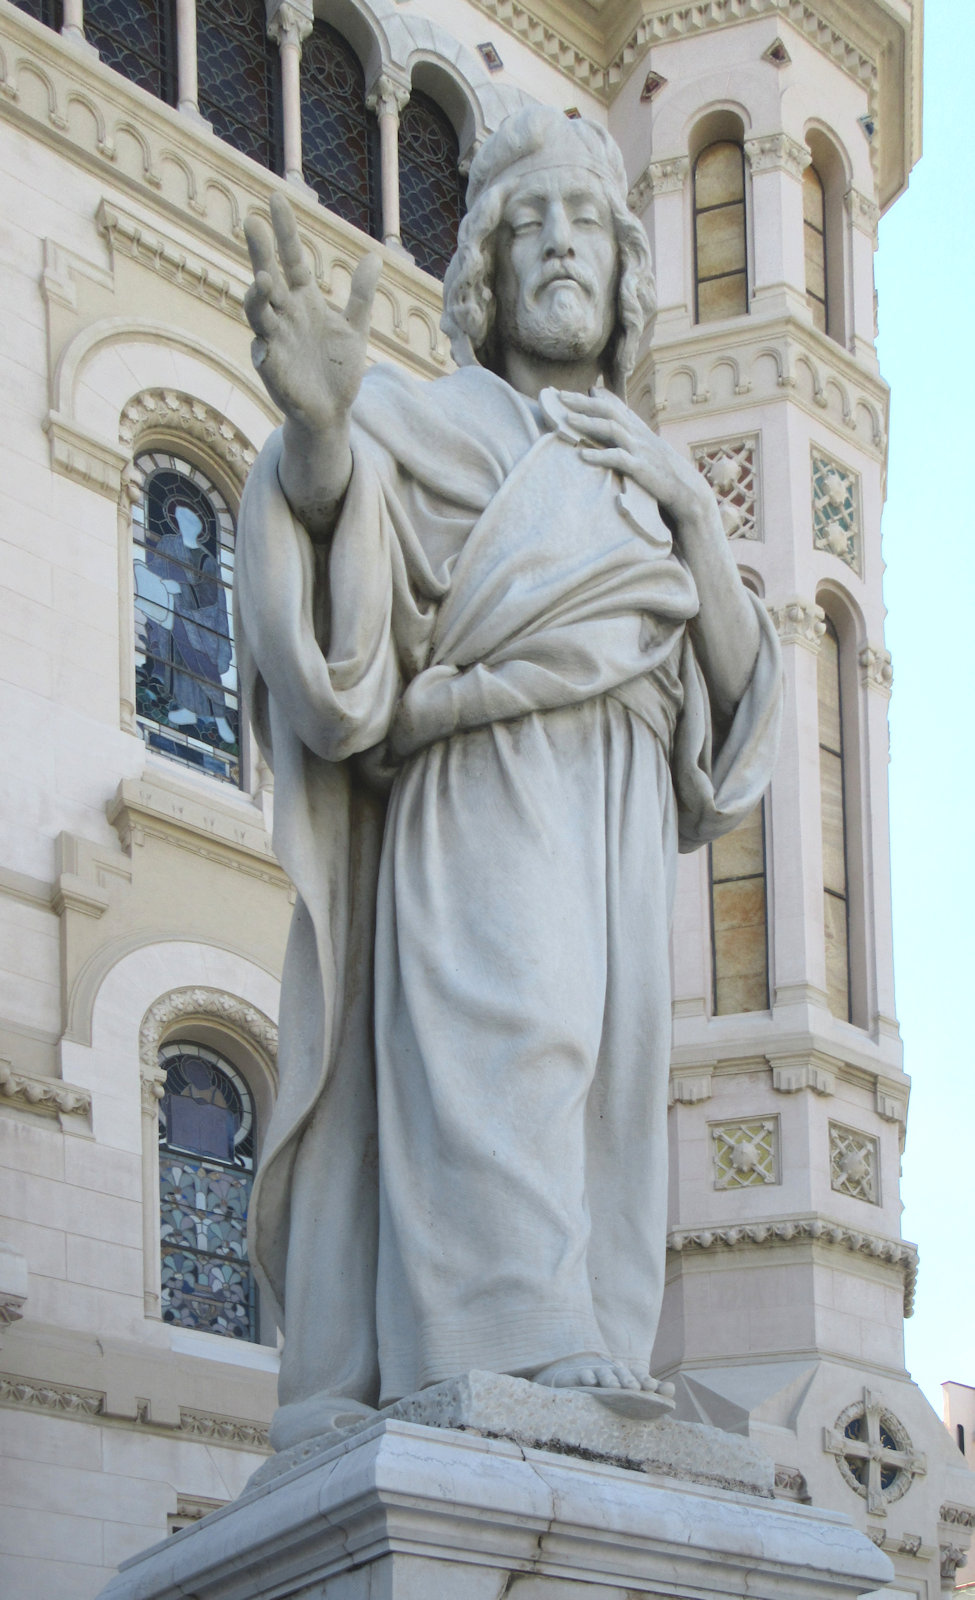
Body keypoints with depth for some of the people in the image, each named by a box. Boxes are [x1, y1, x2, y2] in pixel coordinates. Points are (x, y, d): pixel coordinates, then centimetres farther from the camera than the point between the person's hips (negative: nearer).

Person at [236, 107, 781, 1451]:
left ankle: (593, 1364, -14)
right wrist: (320, 423, -32)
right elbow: (339, 490, -10)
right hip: (485, 787, -5)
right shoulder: (451, 423, 13)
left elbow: (733, 687, 22)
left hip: (623, 815, 6)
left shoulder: (653, 481, 29)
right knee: (500, 1036, -23)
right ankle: (518, 1353, -34)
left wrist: (705, 545, 5)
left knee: (612, 1072, -7)